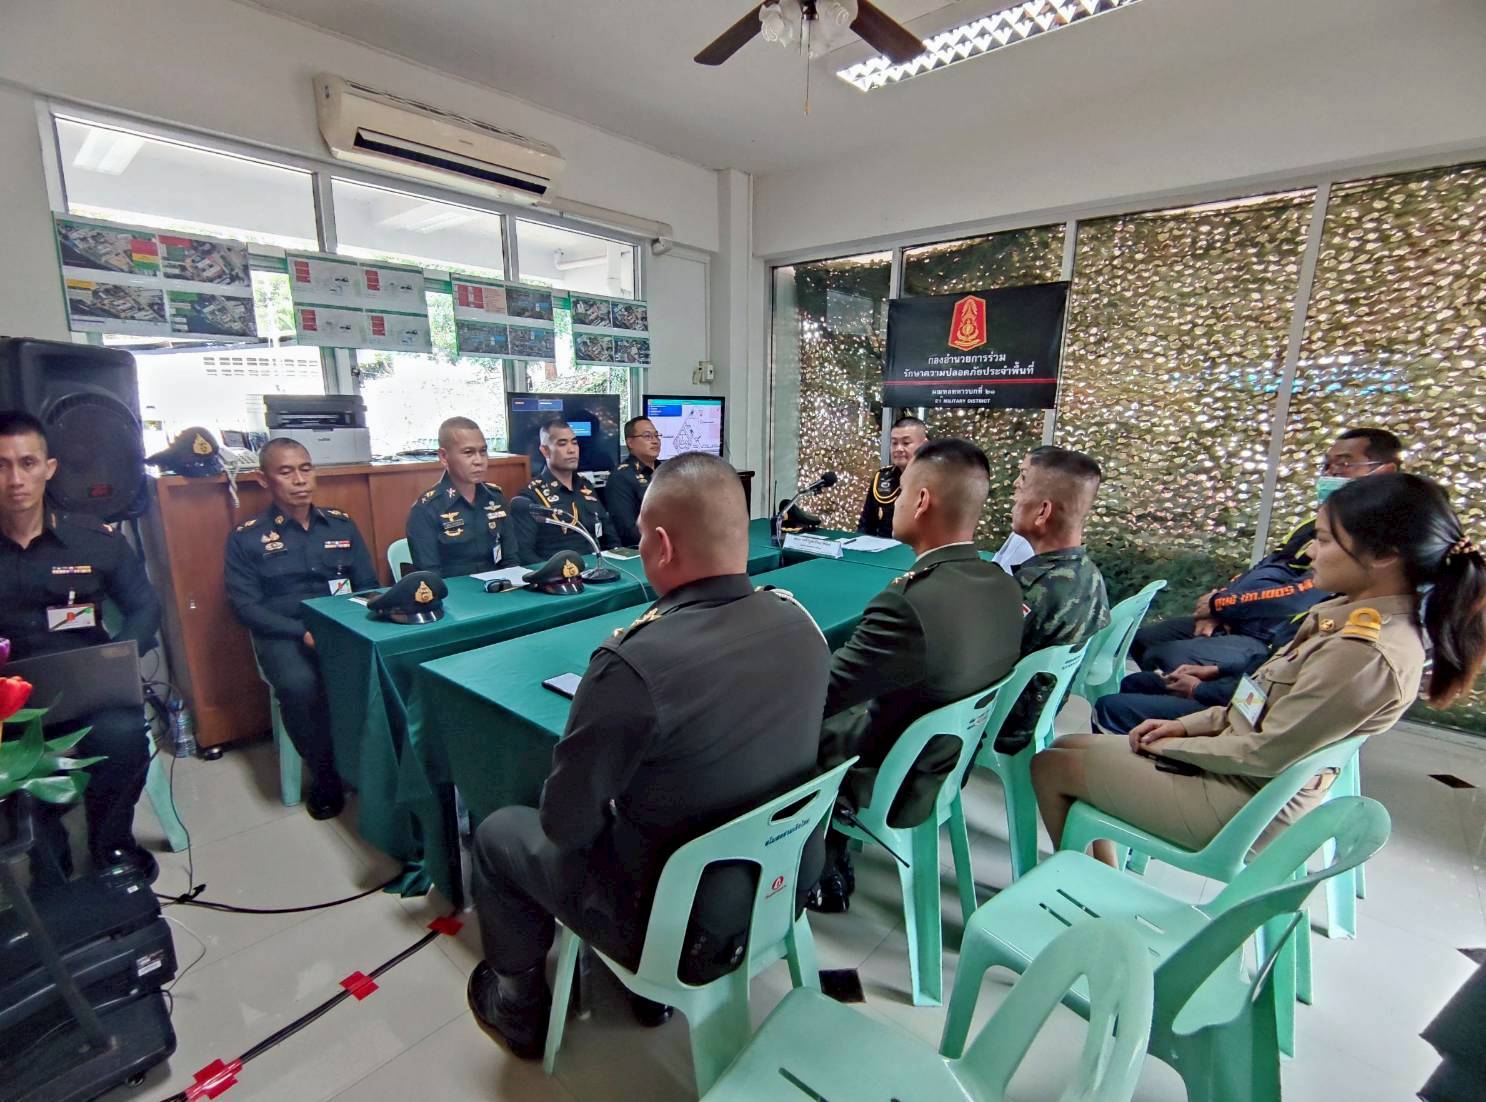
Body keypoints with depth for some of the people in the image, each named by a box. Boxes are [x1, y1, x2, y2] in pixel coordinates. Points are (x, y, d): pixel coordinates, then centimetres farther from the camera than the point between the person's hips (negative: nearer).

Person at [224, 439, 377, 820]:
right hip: (284, 635, -1)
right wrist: (304, 632, -17)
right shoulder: (246, 538, 4)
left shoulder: (341, 525, 12)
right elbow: (246, 607, -2)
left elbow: (369, 586, 10)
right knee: (300, 685, -34)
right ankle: (326, 774, -8)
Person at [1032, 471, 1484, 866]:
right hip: (1237, 766, 9)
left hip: (1246, 804, -9)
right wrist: (1188, 724, 3)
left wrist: (1174, 745, -9)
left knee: (1050, 766, -4)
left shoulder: (1367, 654, -28)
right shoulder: (1354, 613, 1)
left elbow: (1264, 755, -23)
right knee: (1068, 745, 12)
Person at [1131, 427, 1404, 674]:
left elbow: (1300, 599, -22)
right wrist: (1214, 609, -2)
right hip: (1230, 621, 9)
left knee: (1164, 657, -26)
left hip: (1271, 641, -9)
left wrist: (1218, 603, -10)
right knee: (1141, 640, 4)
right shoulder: (1317, 525, 19)